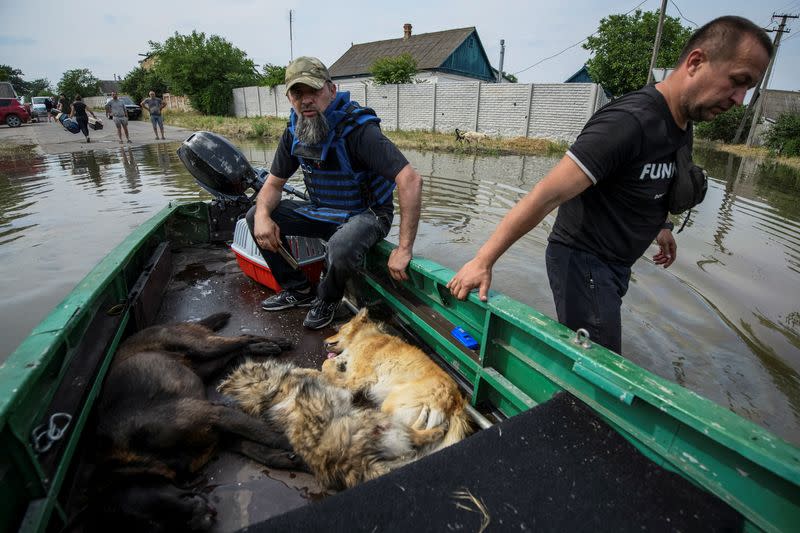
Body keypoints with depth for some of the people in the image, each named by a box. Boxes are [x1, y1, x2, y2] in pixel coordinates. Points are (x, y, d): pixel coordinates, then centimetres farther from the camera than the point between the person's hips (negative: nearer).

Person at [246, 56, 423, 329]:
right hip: (321, 211, 7)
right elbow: (274, 183, 5)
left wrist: (404, 249, -37)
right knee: (255, 216, -2)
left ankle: (327, 299, -2)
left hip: (365, 213, -6)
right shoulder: (294, 131, -4)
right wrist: (263, 215, -19)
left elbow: (411, 180, -35)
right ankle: (297, 289, 11)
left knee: (341, 247, -39)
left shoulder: (357, 129, -26)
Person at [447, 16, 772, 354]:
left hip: (615, 262, 9)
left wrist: (659, 223, 19)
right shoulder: (629, 122, -25)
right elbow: (548, 194, -32)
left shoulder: (683, 124, 5)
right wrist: (483, 260, -35)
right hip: (583, 262, -9)